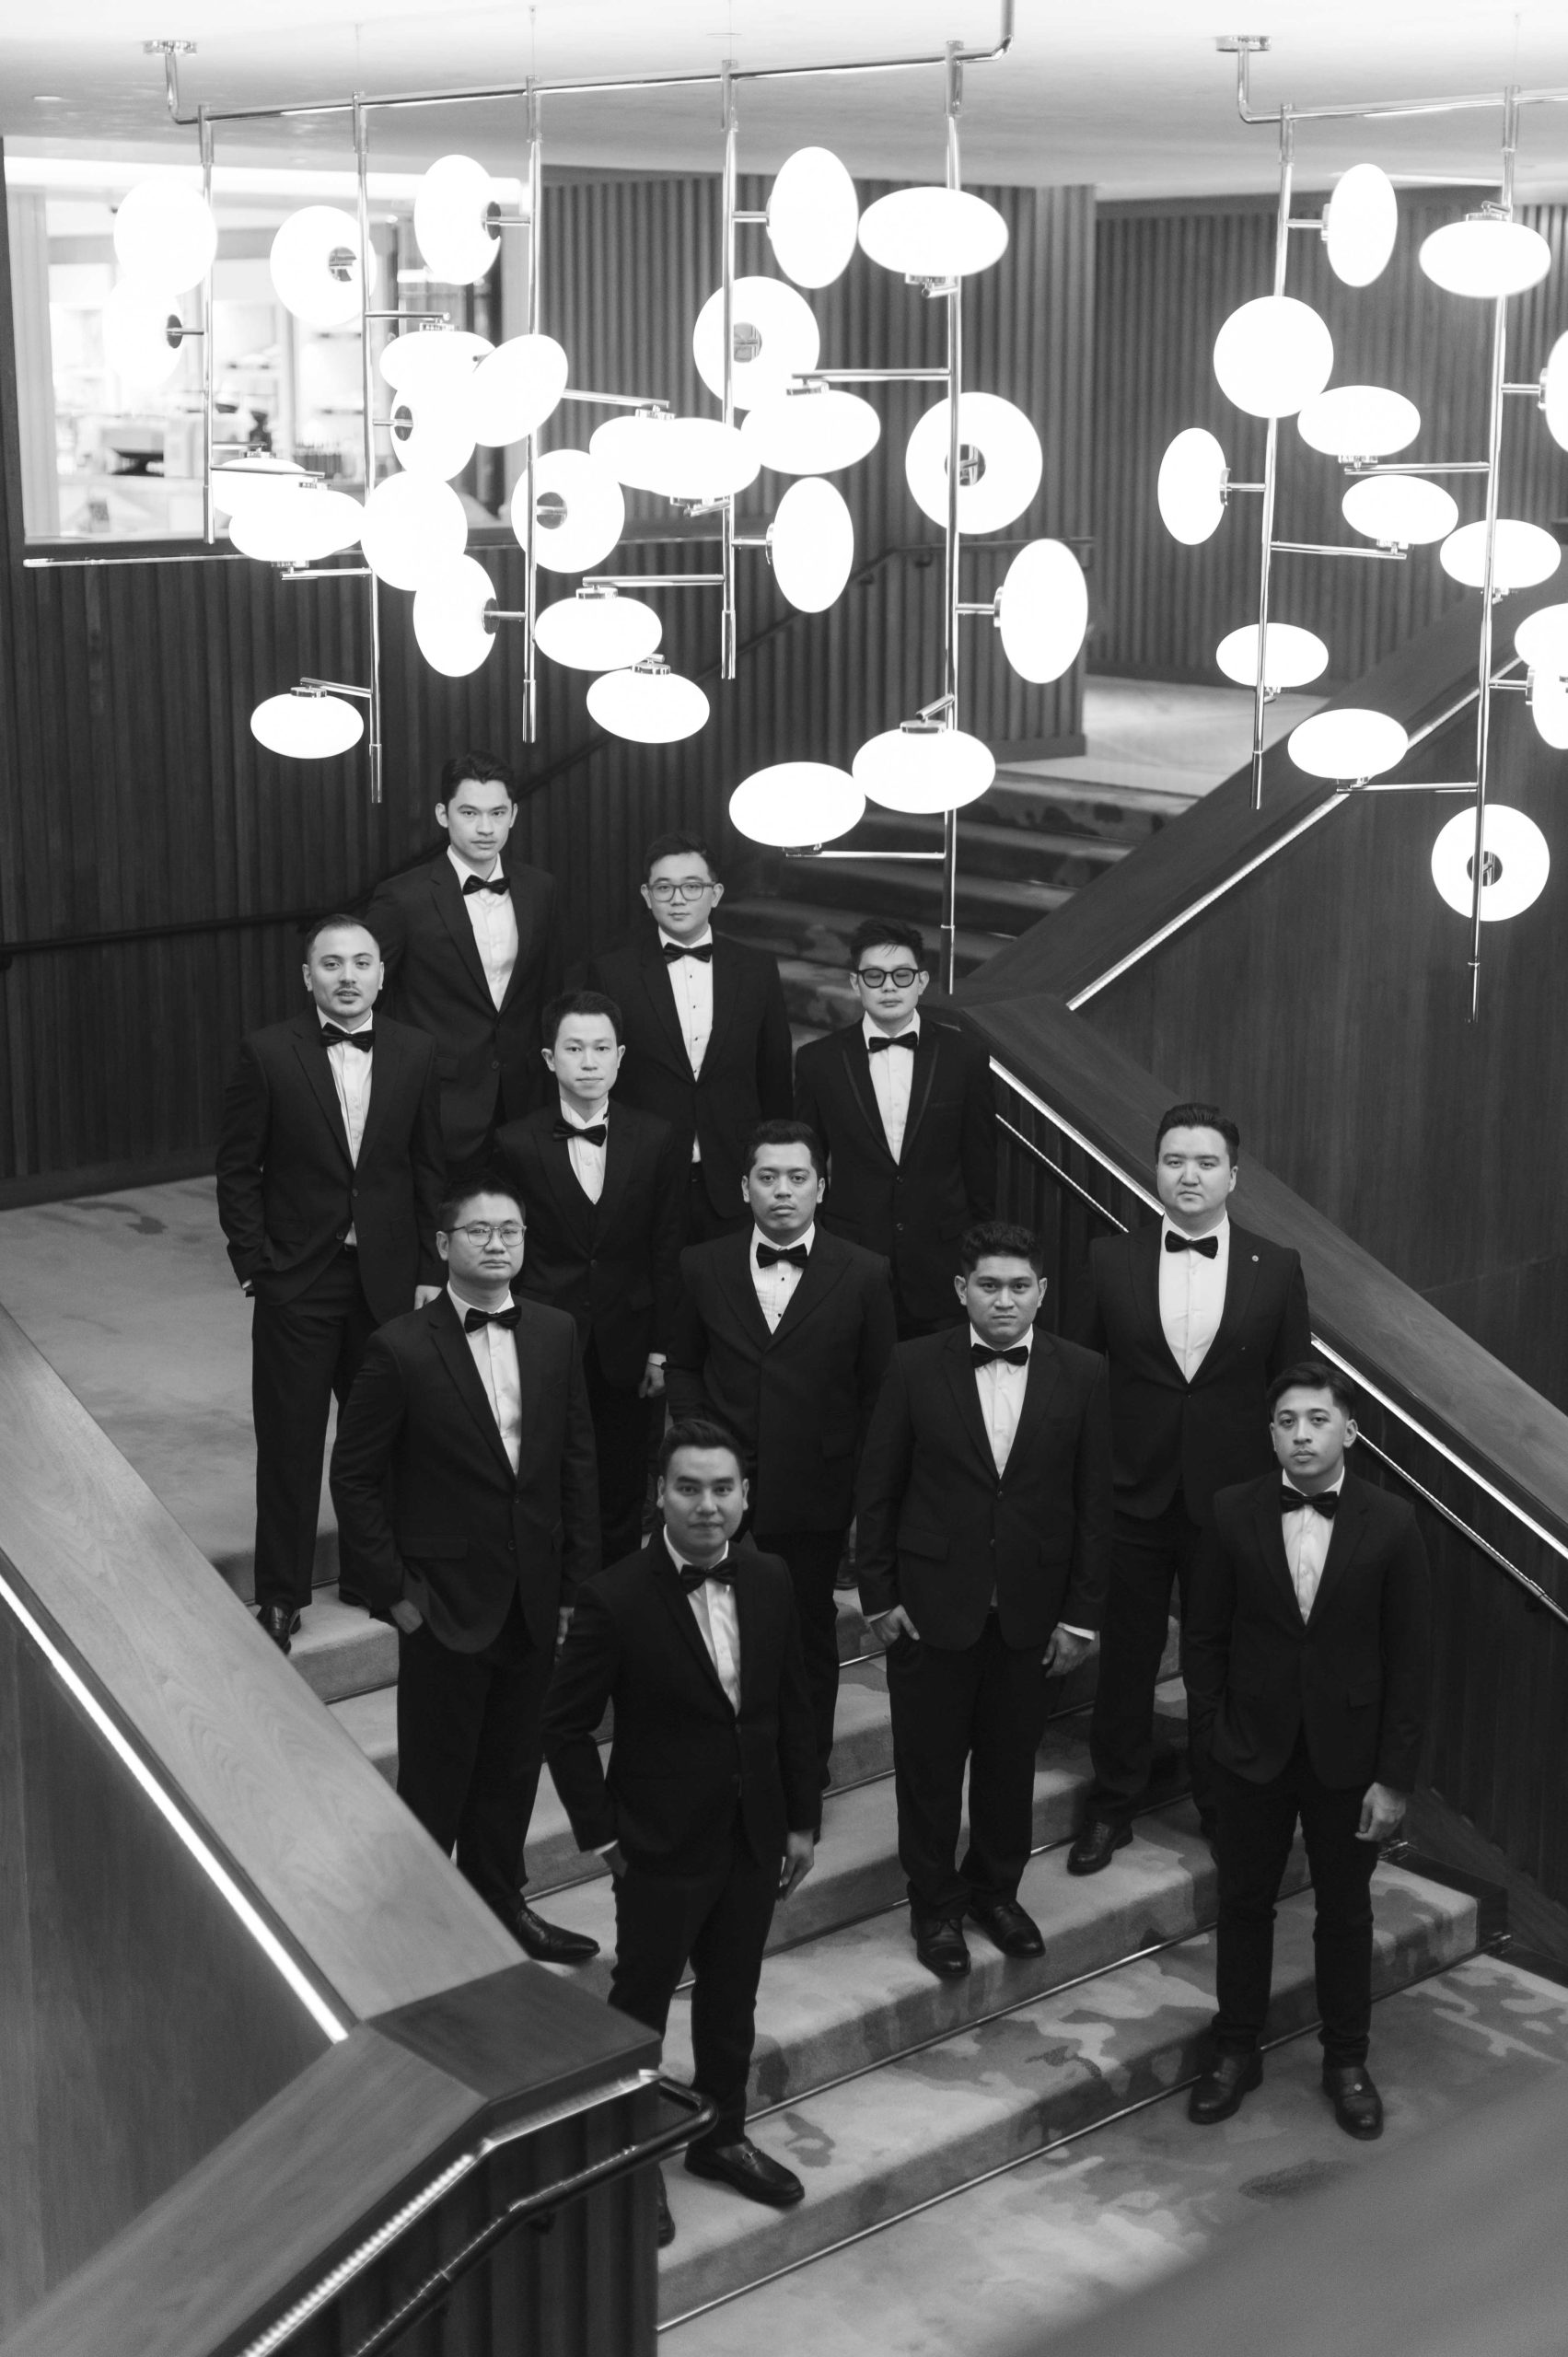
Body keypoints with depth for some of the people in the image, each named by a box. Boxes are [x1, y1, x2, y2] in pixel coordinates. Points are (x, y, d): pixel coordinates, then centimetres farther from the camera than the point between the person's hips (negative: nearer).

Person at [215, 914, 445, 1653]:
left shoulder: (413, 1053, 1)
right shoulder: (268, 1053, -7)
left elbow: (428, 1170, 6)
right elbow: (237, 1169, -3)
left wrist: (429, 1272, 3)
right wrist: (254, 1266, -8)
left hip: (388, 1278, 2)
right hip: (296, 1280, -2)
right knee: (289, 1442, 5)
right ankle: (281, 1594, 16)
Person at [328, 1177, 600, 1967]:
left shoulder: (556, 1335, 2)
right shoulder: (402, 1350, -12)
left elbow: (578, 1464, 7)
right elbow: (354, 1477, -7)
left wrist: (578, 1583, 4)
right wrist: (393, 1590, -8)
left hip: (535, 1599, 4)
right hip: (446, 1599, -4)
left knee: (514, 1762, 17)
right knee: (436, 1772, 6)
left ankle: (498, 1897, 35)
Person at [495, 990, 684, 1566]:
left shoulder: (656, 1140, 1)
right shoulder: (514, 1144, -3)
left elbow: (666, 1253, 3)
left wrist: (660, 1350, 1)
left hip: (625, 1351, 1)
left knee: (621, 1504, 8)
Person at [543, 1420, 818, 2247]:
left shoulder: (769, 1582, -4)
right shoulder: (616, 1600, -20)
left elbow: (792, 1706, 6)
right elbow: (566, 1726, -12)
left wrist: (801, 1821, 8)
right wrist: (601, 1835, -11)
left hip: (753, 1839, 5)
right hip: (662, 1849, -5)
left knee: (731, 1998, 21)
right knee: (642, 2000, 12)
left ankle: (720, 2135, 41)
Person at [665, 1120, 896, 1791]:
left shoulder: (864, 1276, -3)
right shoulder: (703, 1267, 2)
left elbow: (878, 1389, 0)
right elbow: (682, 1366, 11)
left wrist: (858, 1476, -5)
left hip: (816, 1492, -1)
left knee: (810, 1635, 11)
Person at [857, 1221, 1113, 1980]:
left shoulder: (1082, 1375, -4)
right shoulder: (916, 1367, -7)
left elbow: (1095, 1502, -1)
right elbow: (877, 1486, -2)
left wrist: (1080, 1613, -2)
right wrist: (878, 1595, -4)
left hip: (1029, 1609, 1)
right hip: (931, 1603, -1)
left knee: (1011, 1760, 15)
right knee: (929, 1765, 9)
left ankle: (996, 1888, 36)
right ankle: (935, 1905, 27)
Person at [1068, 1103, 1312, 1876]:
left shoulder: (1277, 1268, -2)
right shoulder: (1112, 1261, -2)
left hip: (1232, 1501, 0)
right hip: (1134, 1499, 0)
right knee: (1125, 1660, 12)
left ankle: (1224, 1808, 31)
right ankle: (1111, 1805, 29)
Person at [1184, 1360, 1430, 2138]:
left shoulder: (1391, 1525, -11)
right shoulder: (1233, 1514, -8)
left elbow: (1409, 1658, -7)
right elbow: (1205, 1635, 1)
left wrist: (1395, 1776, -8)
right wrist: (1215, 1731, -3)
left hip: (1349, 1756, -1)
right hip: (1252, 1752, 1)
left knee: (1345, 1912, 13)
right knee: (1243, 1904, 13)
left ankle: (1346, 2060, 30)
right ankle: (1236, 2051, 30)